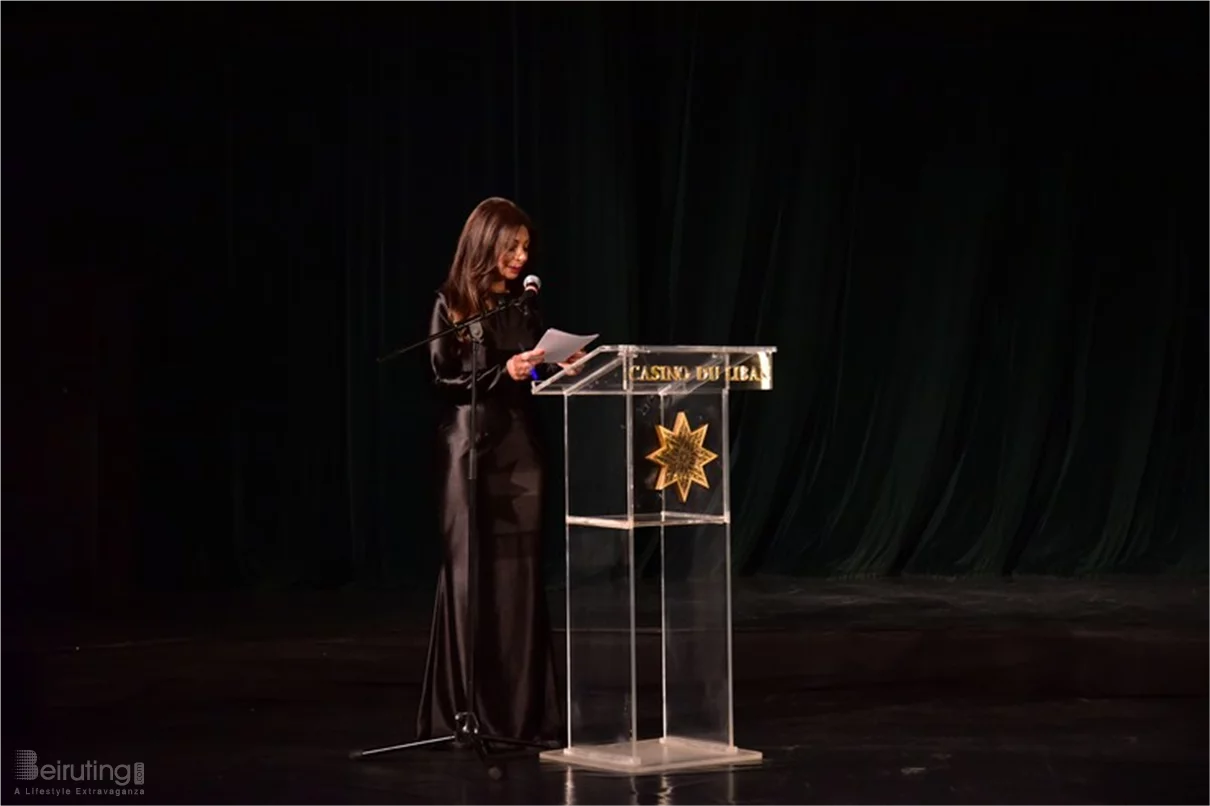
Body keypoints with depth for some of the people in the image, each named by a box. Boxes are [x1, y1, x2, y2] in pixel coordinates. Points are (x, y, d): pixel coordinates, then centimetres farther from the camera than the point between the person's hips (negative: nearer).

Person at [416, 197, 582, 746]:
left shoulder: (524, 305, 11)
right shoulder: (452, 304, -3)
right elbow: (443, 381, -7)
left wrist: (561, 369, -4)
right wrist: (502, 373, -18)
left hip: (520, 447, 5)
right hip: (470, 448, -5)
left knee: (521, 575, 3)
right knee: (470, 574, -3)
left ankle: (522, 710, 7)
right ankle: (465, 712, 2)